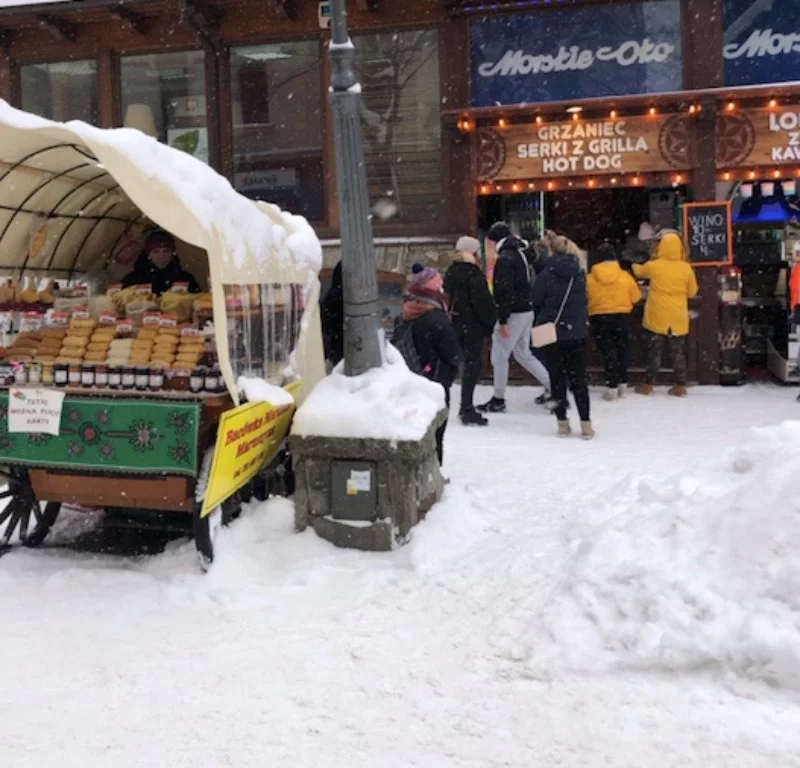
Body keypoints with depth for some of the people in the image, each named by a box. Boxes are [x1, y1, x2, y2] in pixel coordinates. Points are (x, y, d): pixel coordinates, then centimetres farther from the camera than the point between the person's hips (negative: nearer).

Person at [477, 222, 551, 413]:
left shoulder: (505, 259, -16)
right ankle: (551, 385, 18)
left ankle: (498, 400, 6)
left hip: (514, 313, -9)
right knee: (523, 353, 19)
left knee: (499, 356, 0)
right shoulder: (520, 254, 14)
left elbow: (505, 291, -22)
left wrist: (503, 320, -21)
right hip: (527, 311, 10)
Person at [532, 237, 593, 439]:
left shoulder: (546, 275, -12)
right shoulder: (580, 274, 1)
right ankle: (586, 424, 5)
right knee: (578, 377, 8)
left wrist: (542, 321, 12)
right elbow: (583, 300, 11)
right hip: (578, 331, 3)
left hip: (553, 331, -3)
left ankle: (563, 423, 7)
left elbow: (536, 302, -4)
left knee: (557, 377, 5)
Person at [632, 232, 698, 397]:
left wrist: (635, 266, 39)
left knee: (654, 351, 7)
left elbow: (639, 271, 16)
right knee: (678, 352, 9)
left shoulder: (654, 266, -7)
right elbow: (692, 292, 6)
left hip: (657, 318, -1)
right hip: (678, 319, 1)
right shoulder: (686, 268, -4)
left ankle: (648, 384, 11)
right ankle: (680, 386, 10)